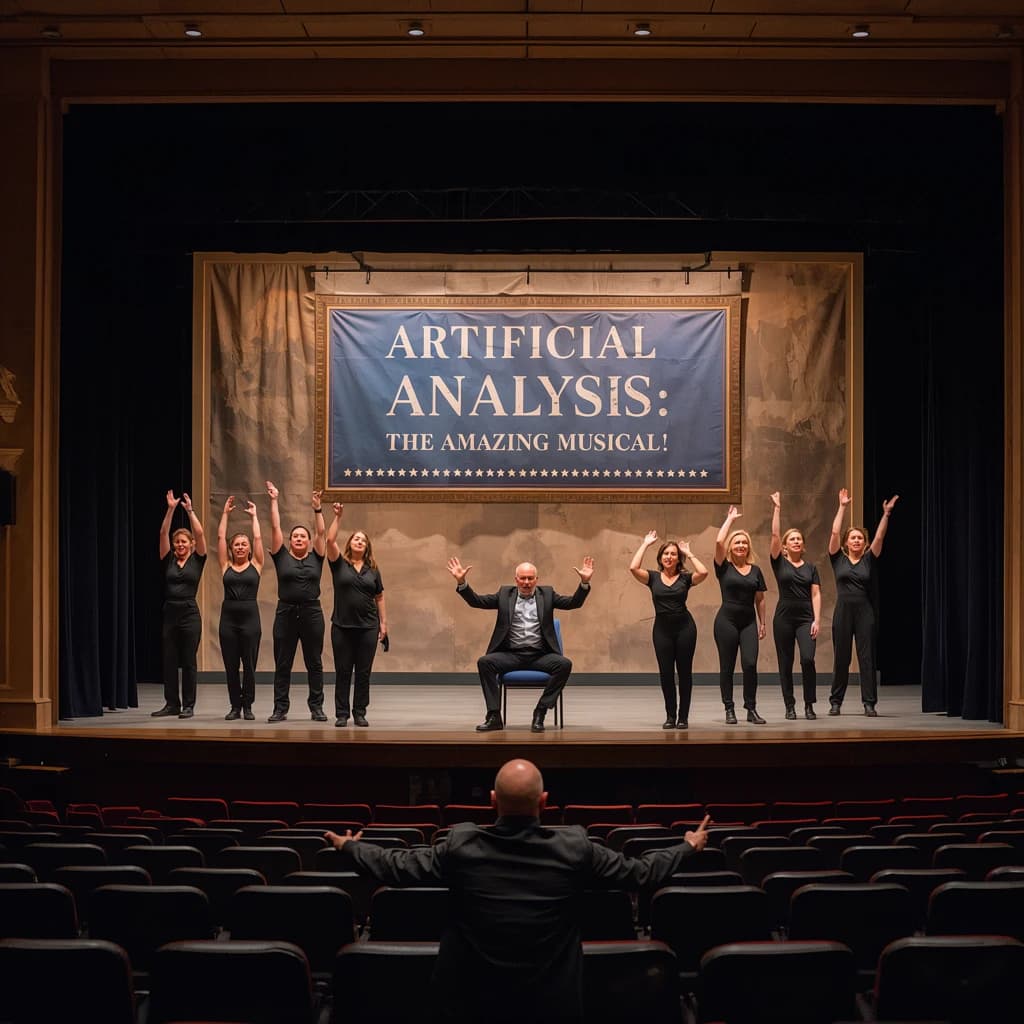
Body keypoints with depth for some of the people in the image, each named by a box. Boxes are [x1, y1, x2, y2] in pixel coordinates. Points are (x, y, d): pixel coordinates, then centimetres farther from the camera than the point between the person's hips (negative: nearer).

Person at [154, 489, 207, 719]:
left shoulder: (197, 560, 3)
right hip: (169, 613, 3)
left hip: (189, 613, -3)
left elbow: (200, 533, -8)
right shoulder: (168, 560, 8)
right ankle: (171, 704, 14)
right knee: (169, 662, 6)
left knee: (188, 662, 1)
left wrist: (190, 510, -6)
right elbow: (163, 533, 0)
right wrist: (170, 509, -6)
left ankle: (188, 706, 6)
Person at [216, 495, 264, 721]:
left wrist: (254, 516, 9)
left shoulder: (256, 565, 5)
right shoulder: (226, 566, 8)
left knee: (249, 664, 1)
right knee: (230, 666, 4)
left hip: (250, 616, -2)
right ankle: (235, 706, 13)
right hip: (228, 617, 2)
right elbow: (220, 537, 6)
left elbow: (258, 538, 0)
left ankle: (247, 706, 11)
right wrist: (225, 513, 9)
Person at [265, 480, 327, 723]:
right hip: (286, 612, 0)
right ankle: (280, 708, 10)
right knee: (282, 664, 4)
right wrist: (274, 501, 0)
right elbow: (275, 528, 2)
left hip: (311, 612, 0)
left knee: (314, 662, 5)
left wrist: (317, 508, -7)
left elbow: (321, 532, 0)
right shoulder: (282, 556, 5)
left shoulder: (315, 558, 7)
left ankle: (317, 707, 12)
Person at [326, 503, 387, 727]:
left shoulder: (373, 570, 9)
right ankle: (341, 714, 7)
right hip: (342, 626, -2)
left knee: (363, 673, 4)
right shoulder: (339, 564, 3)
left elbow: (379, 598, 12)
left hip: (367, 627, 2)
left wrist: (383, 623, 8)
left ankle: (360, 713, 11)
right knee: (342, 672, 2)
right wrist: (338, 517, -12)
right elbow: (330, 540, -11)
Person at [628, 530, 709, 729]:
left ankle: (683, 717, 12)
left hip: (684, 626, -1)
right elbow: (633, 568, -13)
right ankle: (670, 716, 14)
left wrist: (689, 553, -5)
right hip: (662, 628, 1)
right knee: (666, 672, 2)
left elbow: (703, 573, -18)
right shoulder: (653, 577, 4)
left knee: (684, 671, 4)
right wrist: (645, 544, -4)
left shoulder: (685, 578, 2)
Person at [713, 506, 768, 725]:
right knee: (727, 666, 2)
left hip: (749, 621, 2)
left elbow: (760, 600, 14)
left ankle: (751, 709, 0)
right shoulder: (724, 567, 1)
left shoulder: (756, 571, 10)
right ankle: (729, 710, 11)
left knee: (750, 664, -9)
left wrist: (762, 624, 11)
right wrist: (730, 518, -2)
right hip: (727, 620, -2)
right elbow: (719, 541, -13)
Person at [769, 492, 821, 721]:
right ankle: (790, 706, 13)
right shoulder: (779, 563, 4)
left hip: (806, 618, 0)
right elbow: (774, 534, -6)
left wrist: (816, 620, -7)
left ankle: (809, 705, -4)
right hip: (784, 617, 0)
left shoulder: (811, 568, 9)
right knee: (785, 664, 3)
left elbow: (816, 595, 4)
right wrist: (777, 508, -8)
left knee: (807, 659, -16)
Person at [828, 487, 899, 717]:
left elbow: (879, 537, -2)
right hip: (843, 610, 0)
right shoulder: (838, 558, 5)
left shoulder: (868, 559, 7)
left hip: (865, 611, 0)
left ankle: (869, 703, 1)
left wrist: (886, 514, -10)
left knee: (867, 657, -1)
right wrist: (842, 507, -4)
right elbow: (834, 533, -3)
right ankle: (835, 701, 16)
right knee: (841, 658, 6)